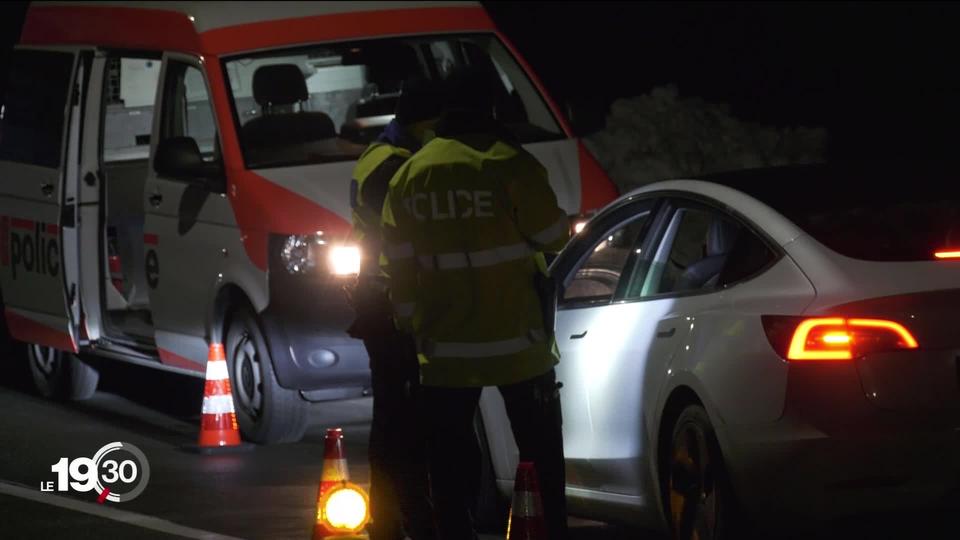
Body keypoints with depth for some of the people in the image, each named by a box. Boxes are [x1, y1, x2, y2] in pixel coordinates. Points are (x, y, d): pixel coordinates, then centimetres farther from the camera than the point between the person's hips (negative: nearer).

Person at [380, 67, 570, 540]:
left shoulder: (409, 175, 2)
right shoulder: (509, 166, -13)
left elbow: (399, 267, 6)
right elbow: (553, 236, -4)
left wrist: (411, 324, 17)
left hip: (444, 346, 3)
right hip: (516, 342, -3)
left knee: (450, 465, 7)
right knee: (541, 454, 10)